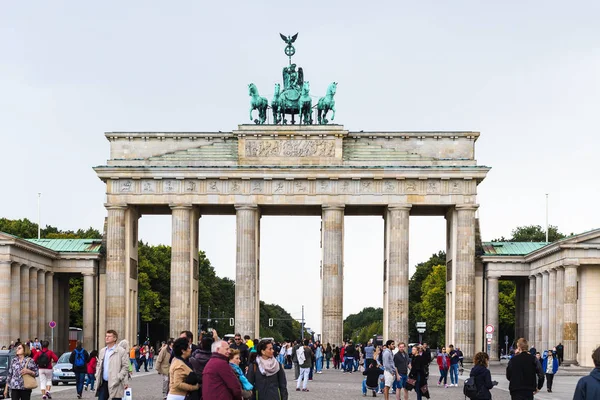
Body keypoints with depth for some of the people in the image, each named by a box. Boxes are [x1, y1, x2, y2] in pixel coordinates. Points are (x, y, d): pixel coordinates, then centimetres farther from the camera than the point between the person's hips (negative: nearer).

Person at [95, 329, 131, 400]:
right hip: (103, 383, 6)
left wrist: (118, 378, -17)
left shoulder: (121, 351, -6)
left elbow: (125, 367, -9)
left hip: (115, 384, -6)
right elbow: (99, 365, 22)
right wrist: (97, 376, 6)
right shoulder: (102, 351, 15)